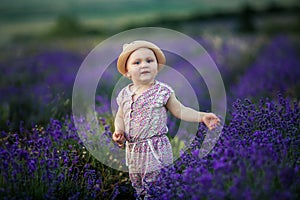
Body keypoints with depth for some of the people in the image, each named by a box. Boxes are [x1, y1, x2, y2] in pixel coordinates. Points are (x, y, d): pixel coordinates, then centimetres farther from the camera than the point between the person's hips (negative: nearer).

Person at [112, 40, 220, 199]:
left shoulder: (162, 91, -6)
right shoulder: (124, 94, 5)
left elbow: (179, 110, -1)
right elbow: (120, 117, 16)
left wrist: (201, 116, -11)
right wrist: (118, 131, -3)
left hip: (156, 150, -5)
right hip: (133, 151, 5)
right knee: (137, 186, 17)